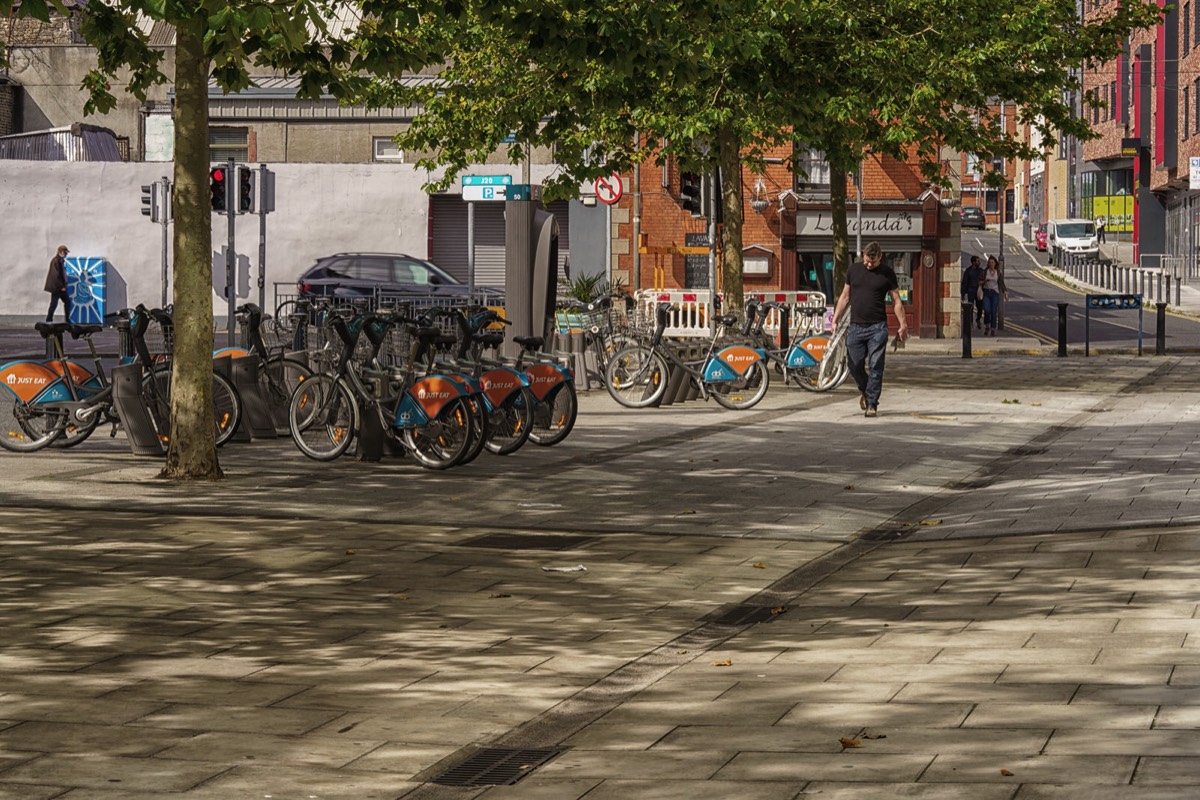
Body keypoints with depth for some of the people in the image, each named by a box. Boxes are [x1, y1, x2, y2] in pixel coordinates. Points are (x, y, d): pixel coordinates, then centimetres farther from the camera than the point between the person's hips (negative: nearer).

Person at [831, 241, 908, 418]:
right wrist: (835, 320, 9)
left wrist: (903, 325, -4)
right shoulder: (853, 269, 9)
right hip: (856, 326, 3)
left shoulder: (887, 273, 1)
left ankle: (872, 403, 0)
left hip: (877, 328, -3)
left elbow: (896, 301, 4)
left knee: (875, 368, -6)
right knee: (854, 365, 3)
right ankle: (864, 390, 31)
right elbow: (845, 297, 15)